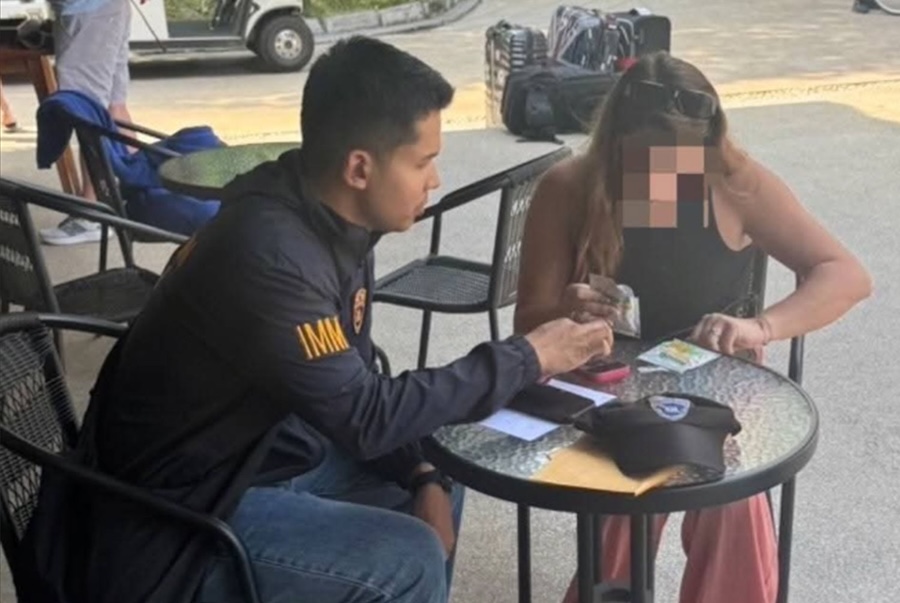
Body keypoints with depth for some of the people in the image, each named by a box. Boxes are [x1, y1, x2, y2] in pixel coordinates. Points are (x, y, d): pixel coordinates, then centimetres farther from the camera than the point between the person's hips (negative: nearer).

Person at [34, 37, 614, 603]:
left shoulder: (337, 226, -3)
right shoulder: (267, 255, -31)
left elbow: (358, 384, 6)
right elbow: (364, 417, -27)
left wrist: (423, 476, -7)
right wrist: (526, 358, -19)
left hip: (265, 451, 9)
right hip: (177, 514, -9)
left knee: (441, 488, 13)